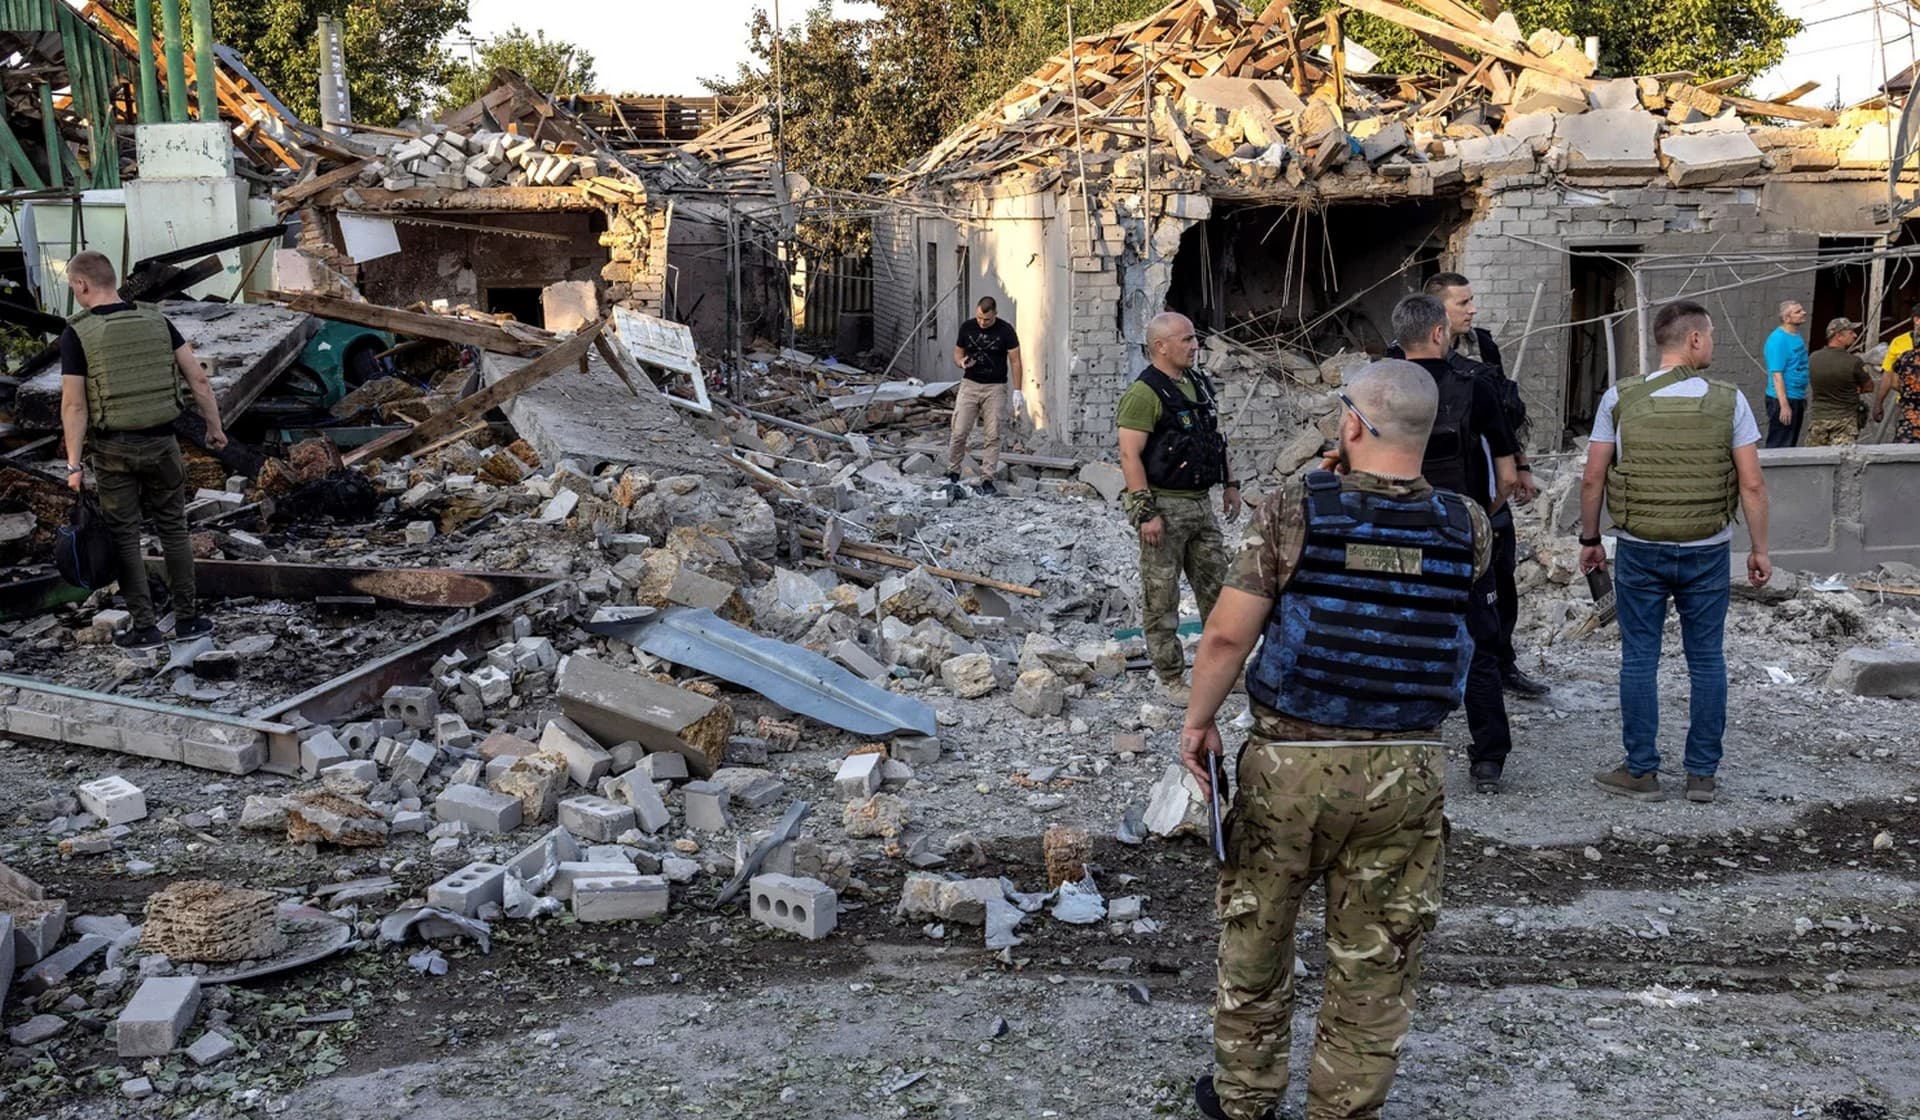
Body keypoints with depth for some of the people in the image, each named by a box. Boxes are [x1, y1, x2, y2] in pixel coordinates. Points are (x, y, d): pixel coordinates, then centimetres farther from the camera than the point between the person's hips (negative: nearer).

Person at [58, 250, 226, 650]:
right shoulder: (156, 322, 0)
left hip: (113, 449, -3)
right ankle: (187, 617, 18)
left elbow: (74, 405, -12)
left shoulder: (77, 334, -10)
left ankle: (145, 628, 11)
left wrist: (73, 464, -7)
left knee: (125, 538, 7)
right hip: (161, 443, 3)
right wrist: (215, 428, 11)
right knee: (173, 530, 14)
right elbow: (199, 380, 0)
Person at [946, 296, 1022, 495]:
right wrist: (961, 362, -11)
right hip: (970, 384, 2)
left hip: (995, 388, -2)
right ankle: (952, 474, 10)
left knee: (992, 436, -2)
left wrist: (1017, 390, -7)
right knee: (959, 432, -3)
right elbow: (957, 352, 14)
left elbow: (1015, 361, -2)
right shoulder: (967, 327, 2)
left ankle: (987, 480, 3)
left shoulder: (1005, 330, -5)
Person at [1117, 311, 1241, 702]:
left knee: (1217, 588, 13)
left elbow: (1217, 438, 22)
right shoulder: (1144, 393, -15)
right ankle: (1171, 678, 12)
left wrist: (1230, 483, 18)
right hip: (1163, 506, -8)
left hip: (1200, 504, 8)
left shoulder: (1199, 384, 11)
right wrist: (1146, 511, -22)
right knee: (1161, 597, 2)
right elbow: (1130, 455, -20)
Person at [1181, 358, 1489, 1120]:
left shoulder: (1294, 512, -12)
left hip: (1291, 759, -1)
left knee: (1255, 936, 19)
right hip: (1407, 770, 2)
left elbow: (1228, 635, -13)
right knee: (1375, 963, 14)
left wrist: (1197, 720, 1)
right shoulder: (1467, 529, -4)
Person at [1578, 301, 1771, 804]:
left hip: (1640, 550, 0)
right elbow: (1753, 485, -5)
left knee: (1639, 659, 7)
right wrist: (1759, 550, 5)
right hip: (1707, 552, 0)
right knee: (1706, 660, 11)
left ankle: (1641, 772, 12)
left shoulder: (1620, 399, -4)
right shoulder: (1728, 401, -5)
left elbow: (1592, 480, -3)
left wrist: (1589, 540, 9)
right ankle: (1702, 773, 17)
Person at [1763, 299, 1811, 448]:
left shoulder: (1797, 336, 11)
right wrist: (1784, 405, -24)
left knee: (1790, 445, 15)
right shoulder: (1778, 339, -16)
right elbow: (1777, 374, -21)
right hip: (1783, 399, -9)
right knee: (1778, 446, -4)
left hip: (1798, 399, 9)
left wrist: (1803, 397, 17)